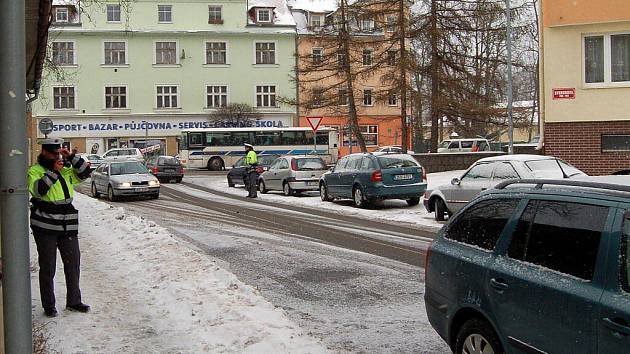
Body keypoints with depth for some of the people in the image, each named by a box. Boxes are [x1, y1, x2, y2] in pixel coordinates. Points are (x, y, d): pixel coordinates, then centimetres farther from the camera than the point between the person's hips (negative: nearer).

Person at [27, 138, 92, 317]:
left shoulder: (66, 170, 12)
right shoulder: (34, 171, -4)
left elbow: (85, 172, 10)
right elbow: (38, 189, -20)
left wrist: (72, 157, 0)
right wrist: (53, 171, -21)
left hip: (68, 227, 5)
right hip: (45, 227, -5)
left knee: (73, 264, 10)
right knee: (47, 268, 3)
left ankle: (74, 301, 22)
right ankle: (48, 306, 13)